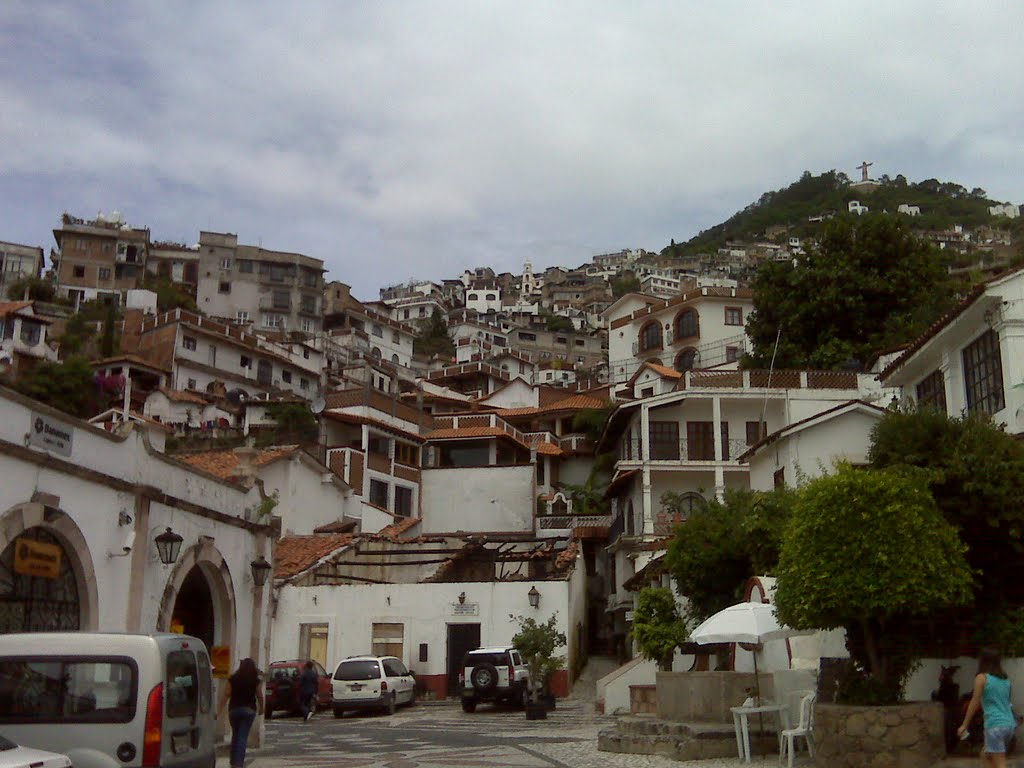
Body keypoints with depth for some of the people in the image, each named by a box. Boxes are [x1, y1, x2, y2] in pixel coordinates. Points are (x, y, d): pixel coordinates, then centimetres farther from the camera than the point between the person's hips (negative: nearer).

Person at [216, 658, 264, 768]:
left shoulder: (232, 679, 0)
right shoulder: (256, 681, -3)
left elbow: (225, 695, -5)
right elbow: (259, 696, 1)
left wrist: (219, 711, -6)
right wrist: (261, 708, 18)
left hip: (233, 709, 2)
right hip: (249, 710, -2)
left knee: (235, 735, 19)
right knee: (243, 737, -3)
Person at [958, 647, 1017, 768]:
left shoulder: (982, 677, -4)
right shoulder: (1005, 679, 14)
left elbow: (974, 702, -4)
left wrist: (964, 725, 1)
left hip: (995, 725, -7)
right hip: (1009, 724, 7)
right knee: (986, 756, 21)